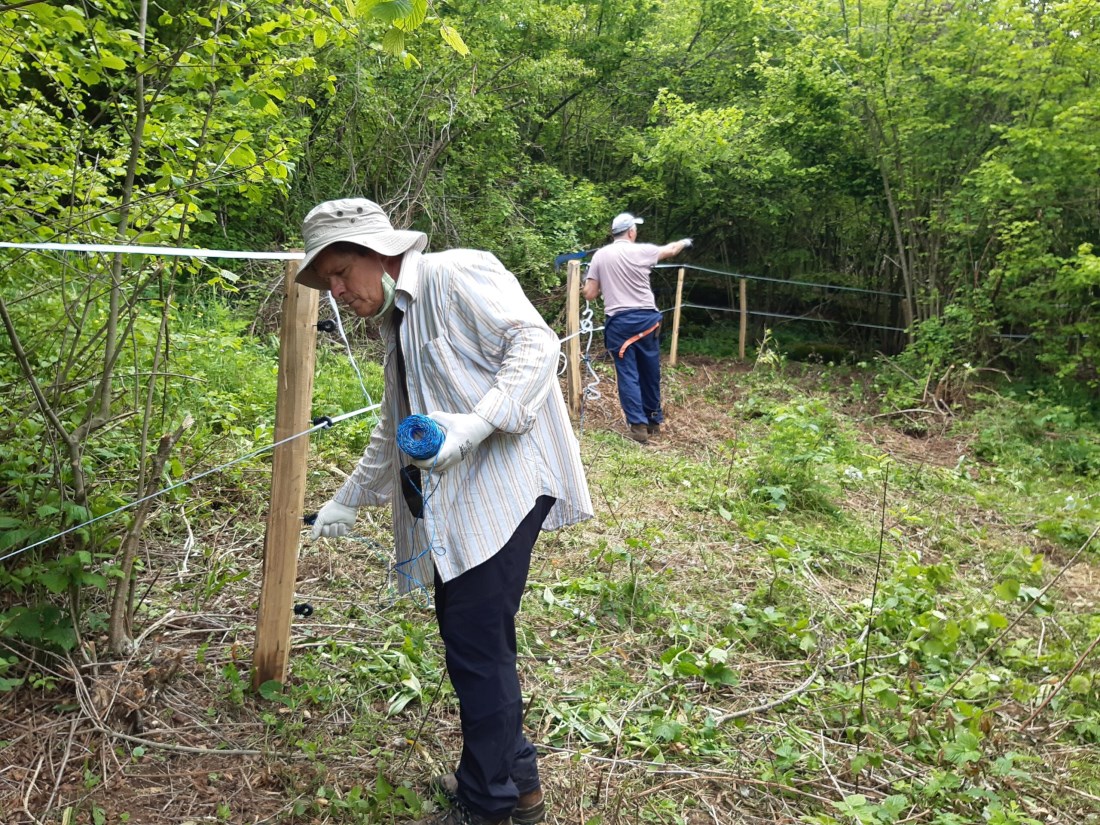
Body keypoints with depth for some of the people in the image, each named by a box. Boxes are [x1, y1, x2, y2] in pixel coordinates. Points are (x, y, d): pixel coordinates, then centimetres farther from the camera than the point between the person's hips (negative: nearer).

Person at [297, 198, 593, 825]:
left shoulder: (455, 275, -6)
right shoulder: (398, 321, 22)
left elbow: (536, 343, -18)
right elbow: (394, 431, 31)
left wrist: (476, 424, -28)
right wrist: (348, 501, 35)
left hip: (506, 484, -9)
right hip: (458, 501, 9)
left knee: (476, 642, -5)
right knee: (465, 633, 12)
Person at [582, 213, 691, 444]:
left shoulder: (599, 256, 1)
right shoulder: (642, 251, -2)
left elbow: (589, 294, 2)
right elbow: (671, 249, 18)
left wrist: (588, 281, 25)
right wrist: (685, 242, 40)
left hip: (618, 322, 0)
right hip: (645, 319, 0)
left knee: (628, 375, 2)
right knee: (651, 372, 14)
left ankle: (638, 425, -5)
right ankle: (654, 420, 27)